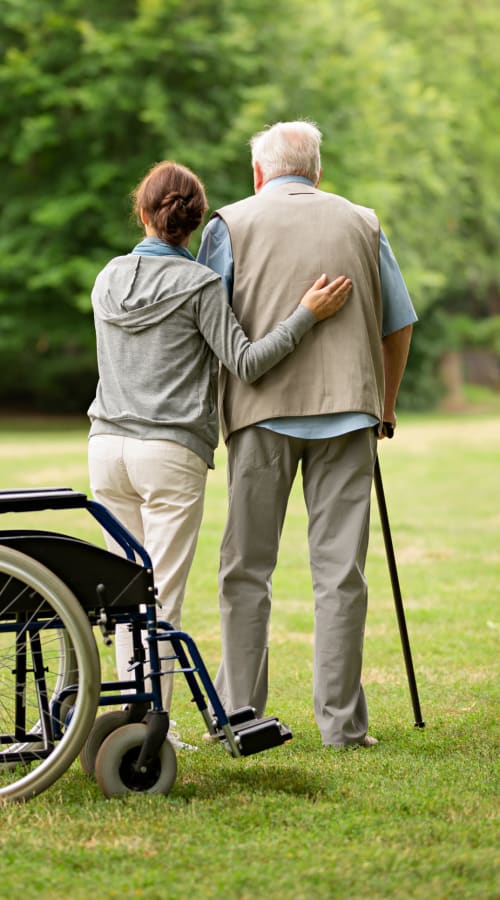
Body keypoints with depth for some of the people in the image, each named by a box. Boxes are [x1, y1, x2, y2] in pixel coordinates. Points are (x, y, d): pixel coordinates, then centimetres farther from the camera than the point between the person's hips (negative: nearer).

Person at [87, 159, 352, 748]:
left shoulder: (108, 279, 10)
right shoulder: (197, 284, -8)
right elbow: (245, 363, -12)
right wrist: (306, 314, -10)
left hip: (108, 446, 5)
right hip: (171, 452, -5)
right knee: (164, 595, -2)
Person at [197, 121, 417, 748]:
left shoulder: (231, 223, 7)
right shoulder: (362, 224, 14)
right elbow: (399, 326, 16)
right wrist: (384, 409, 27)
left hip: (262, 411, -1)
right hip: (348, 411, 1)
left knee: (246, 569, 6)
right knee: (340, 570, 2)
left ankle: (237, 713, 8)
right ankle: (341, 721, 1)